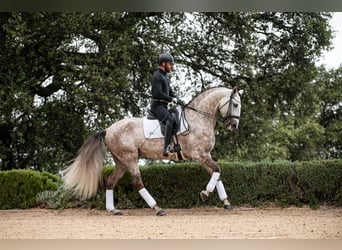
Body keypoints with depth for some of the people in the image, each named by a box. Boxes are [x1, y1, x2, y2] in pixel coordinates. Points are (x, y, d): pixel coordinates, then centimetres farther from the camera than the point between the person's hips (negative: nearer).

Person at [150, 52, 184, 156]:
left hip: (164, 106, 10)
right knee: (171, 120, -30)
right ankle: (167, 148, -39)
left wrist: (178, 100, 8)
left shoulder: (165, 76, 21)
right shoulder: (157, 76, -11)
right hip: (157, 105, -10)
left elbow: (170, 91, 24)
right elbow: (158, 93, -21)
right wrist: (172, 99, -16)